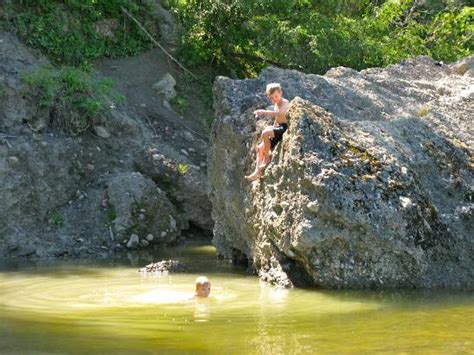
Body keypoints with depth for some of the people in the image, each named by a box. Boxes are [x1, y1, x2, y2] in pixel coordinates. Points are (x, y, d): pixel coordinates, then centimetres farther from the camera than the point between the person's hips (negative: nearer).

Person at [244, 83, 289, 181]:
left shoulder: (285, 103, -13)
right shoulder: (276, 105, 17)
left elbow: (280, 113, -33)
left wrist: (263, 112, -34)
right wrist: (271, 129, 14)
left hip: (285, 128, -10)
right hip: (279, 128, 10)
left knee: (265, 133, -30)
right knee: (260, 148, 2)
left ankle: (267, 158, -15)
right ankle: (257, 171, -1)